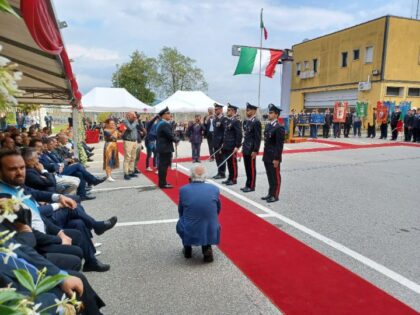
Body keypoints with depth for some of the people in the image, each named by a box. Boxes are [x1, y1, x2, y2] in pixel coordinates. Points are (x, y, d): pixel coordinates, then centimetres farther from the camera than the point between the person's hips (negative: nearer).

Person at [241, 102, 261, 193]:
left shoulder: (256, 122, -14)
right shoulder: (246, 121, 11)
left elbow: (258, 138, -16)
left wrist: (255, 151, -17)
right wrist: (243, 147, 16)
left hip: (251, 150, -8)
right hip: (245, 149, 8)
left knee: (251, 168, 3)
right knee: (247, 168, 14)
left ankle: (251, 186, 12)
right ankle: (248, 184, 23)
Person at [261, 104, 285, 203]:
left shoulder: (279, 128, -14)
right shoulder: (268, 126, 11)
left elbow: (280, 145, -16)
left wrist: (276, 159, -17)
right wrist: (265, 155, 16)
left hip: (274, 158, -8)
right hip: (267, 157, 8)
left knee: (276, 177, 4)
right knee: (269, 176, 16)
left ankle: (275, 195, 13)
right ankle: (270, 193, 27)